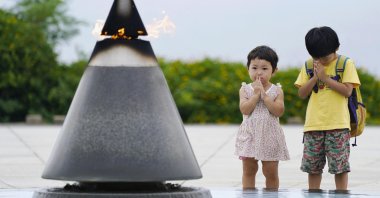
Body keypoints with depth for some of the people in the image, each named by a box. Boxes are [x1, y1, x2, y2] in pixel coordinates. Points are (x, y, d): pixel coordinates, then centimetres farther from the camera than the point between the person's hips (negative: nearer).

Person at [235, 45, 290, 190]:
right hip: (249, 135, 1)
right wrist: (256, 94, -16)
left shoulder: (277, 91, 1)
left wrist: (264, 95, -15)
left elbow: (279, 111, -13)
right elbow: (245, 109, -13)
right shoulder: (245, 89, 1)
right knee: (248, 171, 7)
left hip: (270, 136, -1)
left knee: (271, 172, 4)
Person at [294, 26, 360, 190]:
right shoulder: (309, 66, 8)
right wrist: (315, 77, -10)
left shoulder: (346, 64, -1)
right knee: (312, 167, 8)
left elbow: (347, 91, -11)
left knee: (340, 166, -2)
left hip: (338, 124, -3)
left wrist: (325, 77, -13)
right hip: (313, 125, 3)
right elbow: (302, 93, 4)